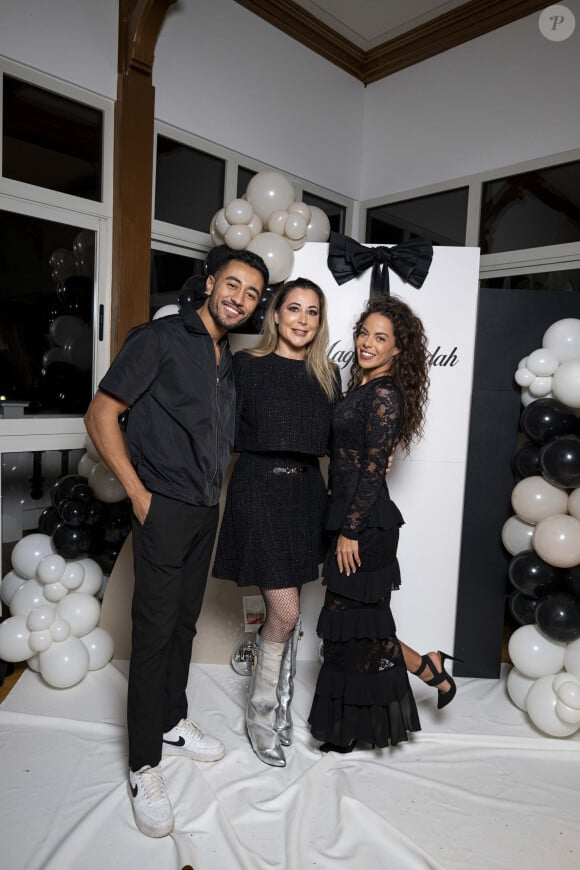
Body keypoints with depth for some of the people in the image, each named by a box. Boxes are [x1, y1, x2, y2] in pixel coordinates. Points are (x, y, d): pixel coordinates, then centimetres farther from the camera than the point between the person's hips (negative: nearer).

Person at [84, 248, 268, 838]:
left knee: (184, 622, 18)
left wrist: (212, 491, 12)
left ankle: (172, 724, 36)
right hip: (164, 508, -7)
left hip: (205, 511, 7)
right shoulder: (160, 339, -11)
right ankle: (143, 767, 16)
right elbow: (101, 414, -12)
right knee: (154, 630, 0)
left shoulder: (228, 360, 12)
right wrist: (138, 493, -15)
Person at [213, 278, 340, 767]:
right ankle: (262, 713, 21)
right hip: (259, 489, -4)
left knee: (285, 610, 13)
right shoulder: (247, 365, -4)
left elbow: (334, 442, 13)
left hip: (305, 492, 5)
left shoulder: (327, 375, 9)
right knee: (286, 612, -4)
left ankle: (281, 706, 34)